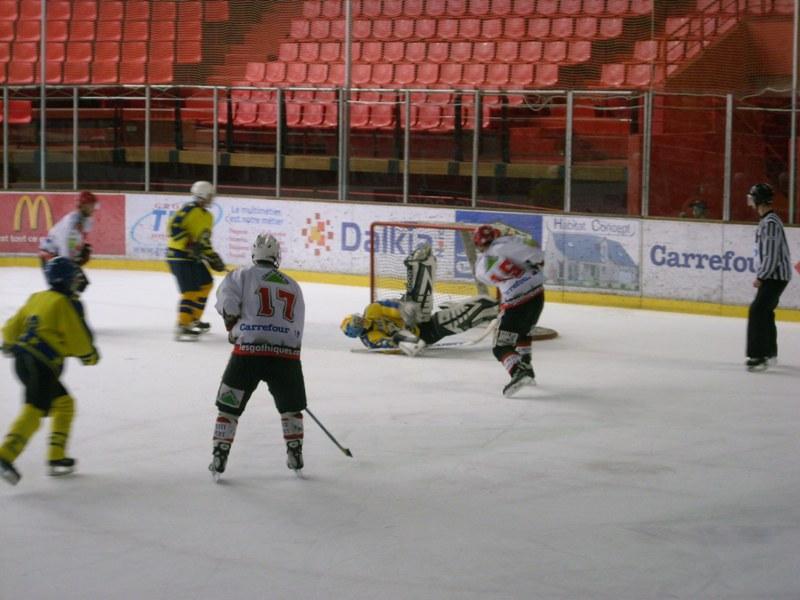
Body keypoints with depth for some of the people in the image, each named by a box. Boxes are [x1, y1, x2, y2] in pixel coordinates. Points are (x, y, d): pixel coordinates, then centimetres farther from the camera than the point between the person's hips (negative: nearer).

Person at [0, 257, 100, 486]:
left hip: (22, 361, 9)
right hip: (42, 365, -9)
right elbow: (79, 338, -8)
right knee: (34, 410, -16)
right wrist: (90, 355, 12)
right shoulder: (67, 304, -6)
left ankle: (57, 458, 17)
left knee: (64, 403, 19)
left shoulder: (36, 298, 15)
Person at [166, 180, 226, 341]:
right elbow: (173, 228, -23)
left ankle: (193, 320, 29)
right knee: (191, 290, -16)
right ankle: (182, 327, -16)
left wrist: (212, 257, 10)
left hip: (193, 257, 10)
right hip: (179, 255, -10)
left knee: (206, 284, 18)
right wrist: (189, 243, -26)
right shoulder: (189, 209, -15)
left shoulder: (208, 217, 15)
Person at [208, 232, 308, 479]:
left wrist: (233, 326, 11)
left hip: (249, 350, -2)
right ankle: (295, 456, 22)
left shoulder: (244, 275, 8)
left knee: (230, 405, 10)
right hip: (287, 352, 2)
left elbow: (227, 301, -6)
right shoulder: (293, 286, 21)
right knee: (291, 406, 23)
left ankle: (219, 458, 6)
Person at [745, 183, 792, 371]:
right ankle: (769, 352, 34)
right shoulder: (767, 220, 13)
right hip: (773, 274, 11)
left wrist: (760, 277, -16)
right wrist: (761, 275, 14)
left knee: (758, 311, -17)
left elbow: (771, 255, -23)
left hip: (776, 275, -11)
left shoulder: (770, 223, -20)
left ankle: (759, 355, -21)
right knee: (764, 312, 21)